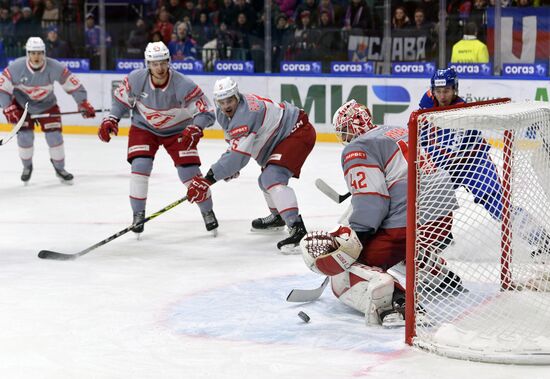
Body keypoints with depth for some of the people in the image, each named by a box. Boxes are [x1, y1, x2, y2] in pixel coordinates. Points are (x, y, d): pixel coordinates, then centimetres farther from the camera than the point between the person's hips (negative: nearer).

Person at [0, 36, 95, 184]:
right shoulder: (15, 68, -27)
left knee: (54, 135, -6)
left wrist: (83, 104, -23)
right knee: (25, 136, -9)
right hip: (21, 104, 0)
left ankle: (60, 168, 15)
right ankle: (27, 167, 18)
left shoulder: (55, 68, -26)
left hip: (47, 105, 1)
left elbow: (74, 85, -17)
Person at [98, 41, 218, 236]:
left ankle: (208, 212, 14)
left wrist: (195, 128, -44)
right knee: (140, 166, -18)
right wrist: (111, 119, -13)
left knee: (189, 170, -8)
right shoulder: (135, 79, -21)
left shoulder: (184, 85, -29)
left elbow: (206, 112, -26)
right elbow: (121, 99, -1)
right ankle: (138, 214, 0)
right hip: (144, 128, 1)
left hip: (178, 130, -1)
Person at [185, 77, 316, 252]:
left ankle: (297, 228, -36)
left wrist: (208, 179, -37)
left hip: (298, 132, -11)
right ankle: (277, 217, 51)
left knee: (273, 177, -27)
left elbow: (238, 155, -35)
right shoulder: (223, 113, -1)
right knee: (266, 179, 25)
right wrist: (230, 165, 7)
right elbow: (234, 141, 19)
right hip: (278, 139, 11)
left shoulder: (246, 114, -32)